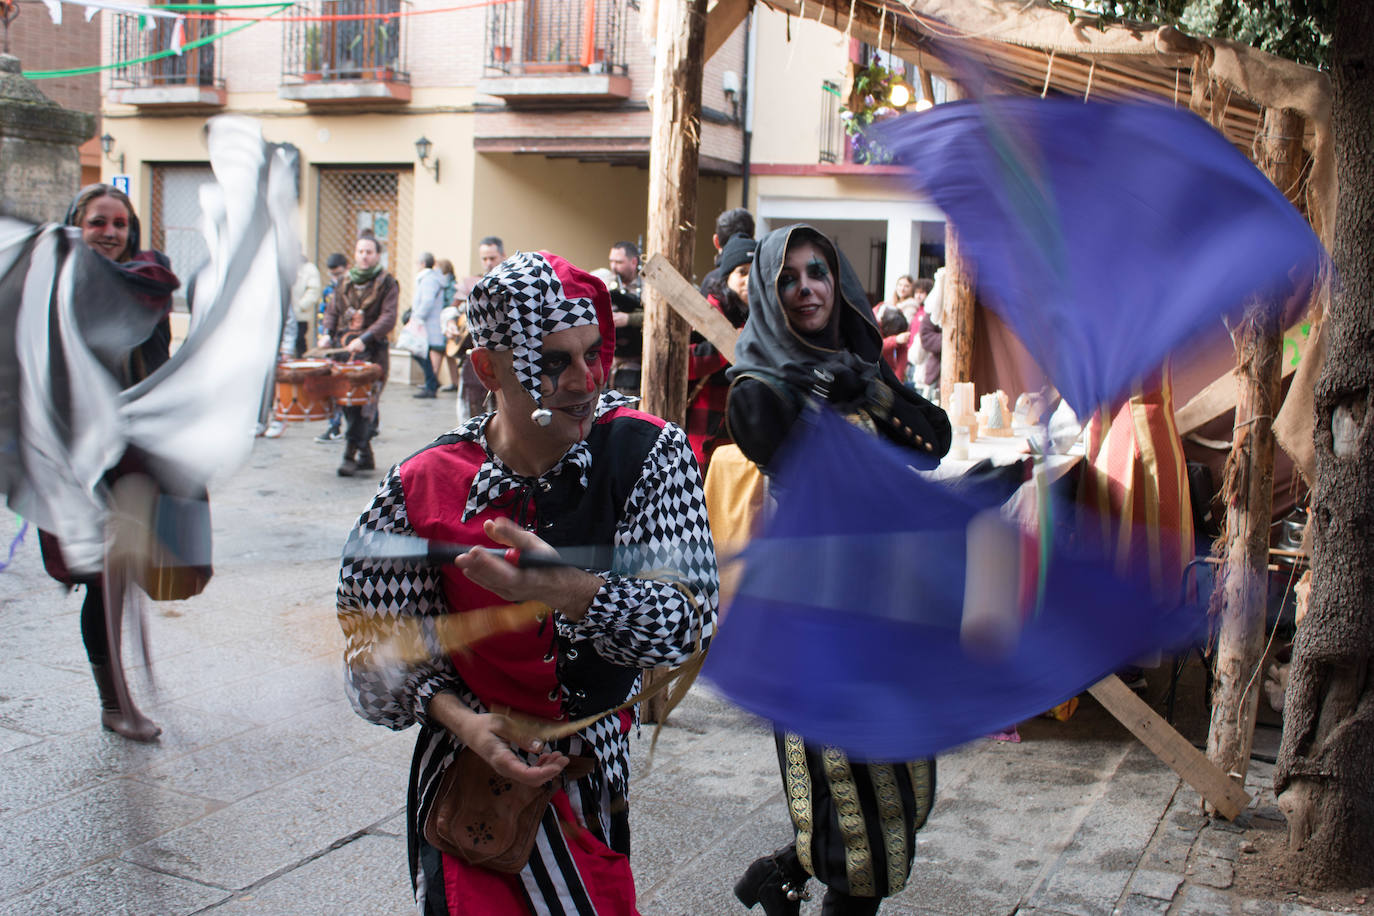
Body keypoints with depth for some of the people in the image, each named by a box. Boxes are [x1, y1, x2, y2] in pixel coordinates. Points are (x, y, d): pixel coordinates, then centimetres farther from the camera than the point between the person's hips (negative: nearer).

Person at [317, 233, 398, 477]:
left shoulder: (387, 283, 0)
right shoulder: (345, 283, 16)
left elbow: (388, 318, -10)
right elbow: (332, 312, 18)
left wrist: (364, 339, -22)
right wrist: (327, 333, -2)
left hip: (372, 353, -5)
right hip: (343, 348, 6)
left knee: (363, 402, -12)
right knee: (347, 403, 6)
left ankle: (350, 455, -12)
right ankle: (366, 456, 16)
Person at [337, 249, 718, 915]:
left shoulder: (649, 453, -15)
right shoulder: (424, 486, -13)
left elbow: (688, 622, -23)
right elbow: (380, 634, -4)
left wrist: (573, 592, -41)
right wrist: (460, 718, -21)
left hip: (594, 767, 1)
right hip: (475, 777, -1)